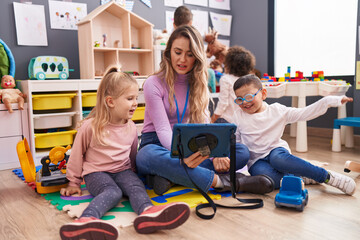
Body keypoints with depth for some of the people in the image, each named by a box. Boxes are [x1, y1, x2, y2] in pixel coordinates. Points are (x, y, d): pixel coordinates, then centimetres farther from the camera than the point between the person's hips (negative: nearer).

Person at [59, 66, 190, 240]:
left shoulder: (131, 127, 5)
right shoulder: (91, 126, -9)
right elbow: (77, 154, 2)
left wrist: (131, 172, 21)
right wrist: (74, 183, 9)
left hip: (123, 170, 4)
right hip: (96, 173, -3)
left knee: (136, 186, -28)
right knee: (112, 192, -34)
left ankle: (148, 212, -58)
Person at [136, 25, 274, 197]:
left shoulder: (198, 85, 6)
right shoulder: (154, 84, -10)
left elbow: (203, 124, -3)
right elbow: (163, 130, -19)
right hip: (156, 144, -4)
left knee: (242, 152, -15)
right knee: (148, 156, -42)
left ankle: (166, 175, -29)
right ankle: (221, 182, -33)